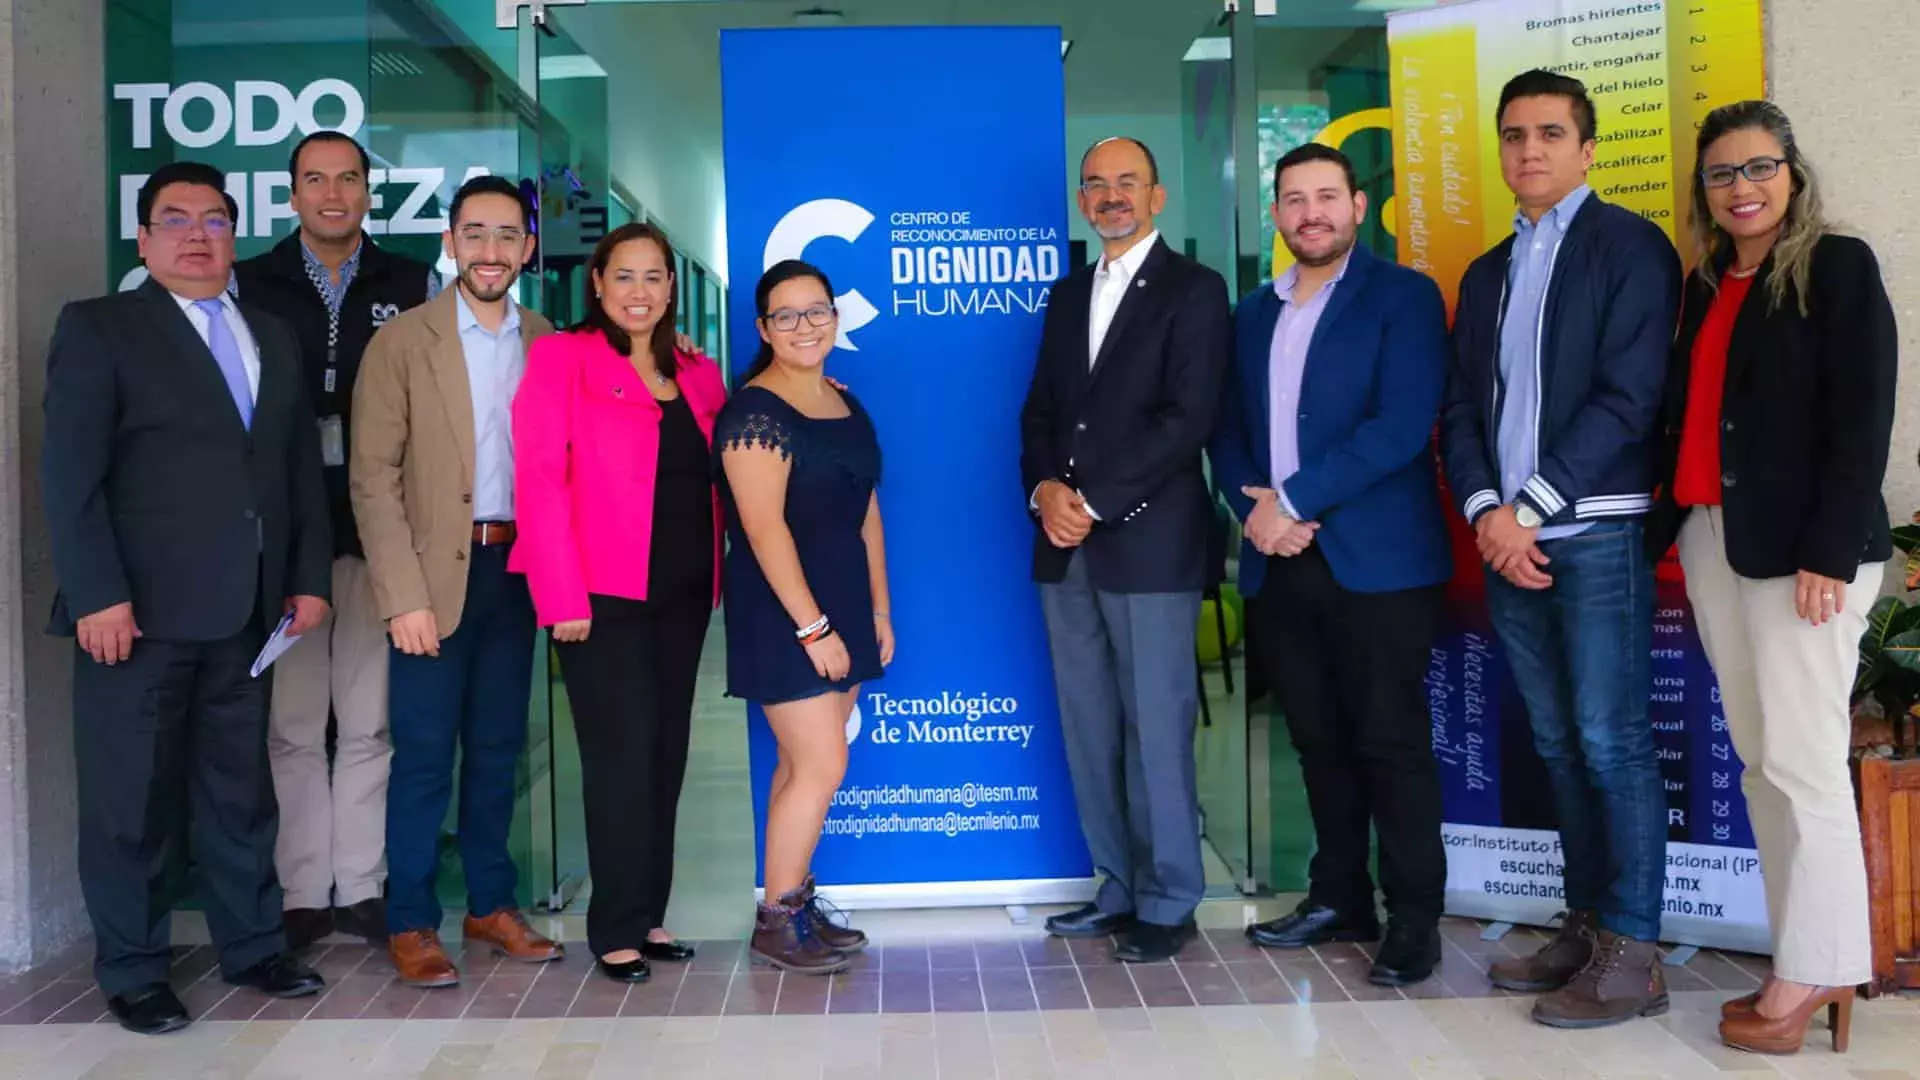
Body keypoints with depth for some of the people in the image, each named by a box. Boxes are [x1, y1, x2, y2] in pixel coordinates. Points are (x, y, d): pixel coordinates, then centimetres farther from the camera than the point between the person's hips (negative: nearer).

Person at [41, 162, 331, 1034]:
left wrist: (308, 577, 7)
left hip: (244, 611, 5)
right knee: (132, 798, 5)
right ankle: (132, 973, 17)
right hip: (140, 610, -5)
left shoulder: (274, 339, 16)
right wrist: (98, 595, -16)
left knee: (241, 790, 13)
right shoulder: (98, 328, 0)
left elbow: (301, 469, 15)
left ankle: (251, 946, 25)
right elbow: (70, 474, -8)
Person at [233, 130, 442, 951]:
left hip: (384, 533, 0)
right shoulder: (249, 286, 5)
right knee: (291, 723, 4)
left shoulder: (417, 288, 5)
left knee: (370, 720, 6)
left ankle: (363, 887, 16)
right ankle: (301, 893, 15)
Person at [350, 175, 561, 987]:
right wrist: (405, 597, -14)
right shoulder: (402, 341, -4)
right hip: (439, 572, -3)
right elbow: (374, 476, -8)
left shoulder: (549, 344, 6)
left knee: (497, 747, 12)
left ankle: (491, 905, 25)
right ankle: (410, 923, 15)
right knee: (424, 755, 2)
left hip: (517, 569, 3)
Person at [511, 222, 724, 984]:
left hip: (682, 594, 5)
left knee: (666, 753, 10)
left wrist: (717, 578, 2)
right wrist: (564, 596, -15)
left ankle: (648, 915, 21)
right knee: (624, 752, -4)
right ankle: (616, 928, 9)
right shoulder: (561, 358, -3)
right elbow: (541, 480, -10)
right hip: (603, 594, -5)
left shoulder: (699, 376, 13)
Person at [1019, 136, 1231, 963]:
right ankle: (1119, 889, 21)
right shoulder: (1068, 294, 19)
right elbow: (1041, 410, 16)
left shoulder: (1193, 290, -1)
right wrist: (1044, 489, -4)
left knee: (1156, 727, -1)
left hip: (1149, 543, -6)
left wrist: (1094, 504, -14)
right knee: (1089, 729, 9)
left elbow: (1187, 417, -12)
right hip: (1065, 546, 6)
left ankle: (1168, 903, 12)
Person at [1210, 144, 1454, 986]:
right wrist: (1254, 510, -6)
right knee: (1318, 741, 12)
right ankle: (1340, 899, 24)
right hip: (1278, 561, 5)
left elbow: (1403, 424, -14)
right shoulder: (1252, 313, 17)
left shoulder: (1402, 295, -1)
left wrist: (1294, 501, -15)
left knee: (1391, 742, -1)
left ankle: (1415, 920, 9)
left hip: (1377, 559, -5)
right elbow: (1227, 430, 14)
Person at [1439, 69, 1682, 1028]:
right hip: (1508, 542, 6)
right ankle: (1586, 927, 19)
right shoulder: (1485, 275, 19)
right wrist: (1487, 513, -5)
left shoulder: (1629, 245, 0)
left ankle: (1633, 956, 3)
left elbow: (1629, 395, -11)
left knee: (1611, 743, -5)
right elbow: (1460, 409, 12)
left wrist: (1533, 507, -15)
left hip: (1595, 535, -6)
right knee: (1558, 747, 10)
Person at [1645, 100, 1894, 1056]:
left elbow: (1861, 419, -10)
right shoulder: (1705, 285, 16)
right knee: (1758, 758, 8)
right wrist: (1667, 526, 6)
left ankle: (1814, 972, 5)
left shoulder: (1839, 266, -2)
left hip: (1798, 544, -6)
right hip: (1710, 539, 6)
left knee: (1803, 759, -5)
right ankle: (1803, 958, 17)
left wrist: (1829, 551, -17)